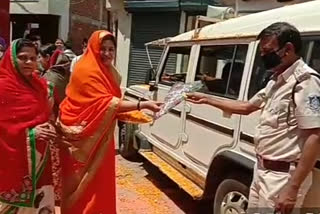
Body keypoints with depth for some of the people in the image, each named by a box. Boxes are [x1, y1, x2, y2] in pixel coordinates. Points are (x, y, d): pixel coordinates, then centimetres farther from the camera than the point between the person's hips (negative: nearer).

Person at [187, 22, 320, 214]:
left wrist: (293, 188, -27)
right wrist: (207, 99, 20)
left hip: (283, 176, -9)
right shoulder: (277, 80, 10)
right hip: (263, 170, 9)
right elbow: (247, 107, 22)